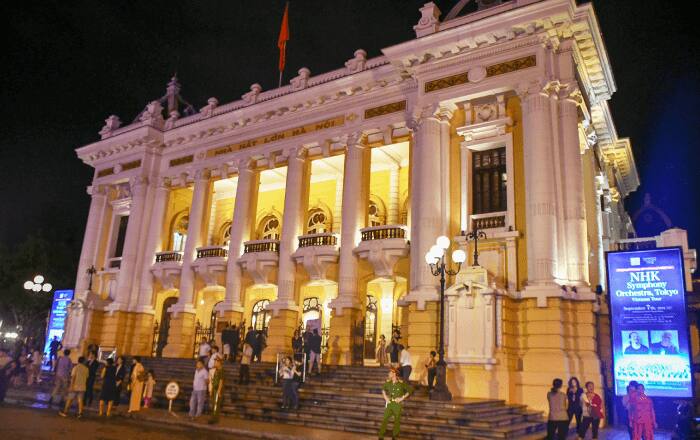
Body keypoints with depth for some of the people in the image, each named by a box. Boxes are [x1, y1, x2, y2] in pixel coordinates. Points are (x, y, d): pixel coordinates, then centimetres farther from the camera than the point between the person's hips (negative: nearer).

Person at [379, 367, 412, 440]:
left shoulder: (401, 383, -14)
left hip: (398, 404, -3)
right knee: (385, 419, 0)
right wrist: (385, 397, 7)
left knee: (397, 420, 9)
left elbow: (409, 390, -6)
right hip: (389, 403, 3)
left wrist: (402, 398, -10)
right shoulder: (388, 382, 0)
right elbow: (383, 389, 20)